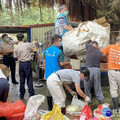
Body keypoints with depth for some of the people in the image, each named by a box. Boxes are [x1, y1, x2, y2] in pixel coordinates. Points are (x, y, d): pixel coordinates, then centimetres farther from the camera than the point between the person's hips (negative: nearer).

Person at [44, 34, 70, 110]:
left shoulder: (46, 51, 6)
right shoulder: (59, 51, -14)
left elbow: (44, 62, 12)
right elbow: (61, 64, -13)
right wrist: (69, 62, 4)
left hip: (48, 74, 6)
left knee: (49, 91, 13)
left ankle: (50, 107, 23)